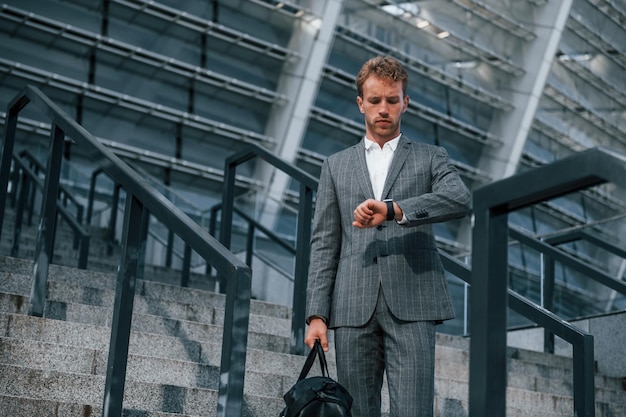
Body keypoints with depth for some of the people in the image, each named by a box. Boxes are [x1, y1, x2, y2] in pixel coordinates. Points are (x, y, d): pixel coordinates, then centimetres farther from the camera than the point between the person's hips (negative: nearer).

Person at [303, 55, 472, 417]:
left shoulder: (431, 158, 12)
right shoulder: (336, 166, 18)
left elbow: (460, 200, -10)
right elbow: (324, 244, 13)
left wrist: (392, 209, -22)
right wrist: (317, 314, 2)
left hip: (412, 307, -2)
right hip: (353, 309, 2)